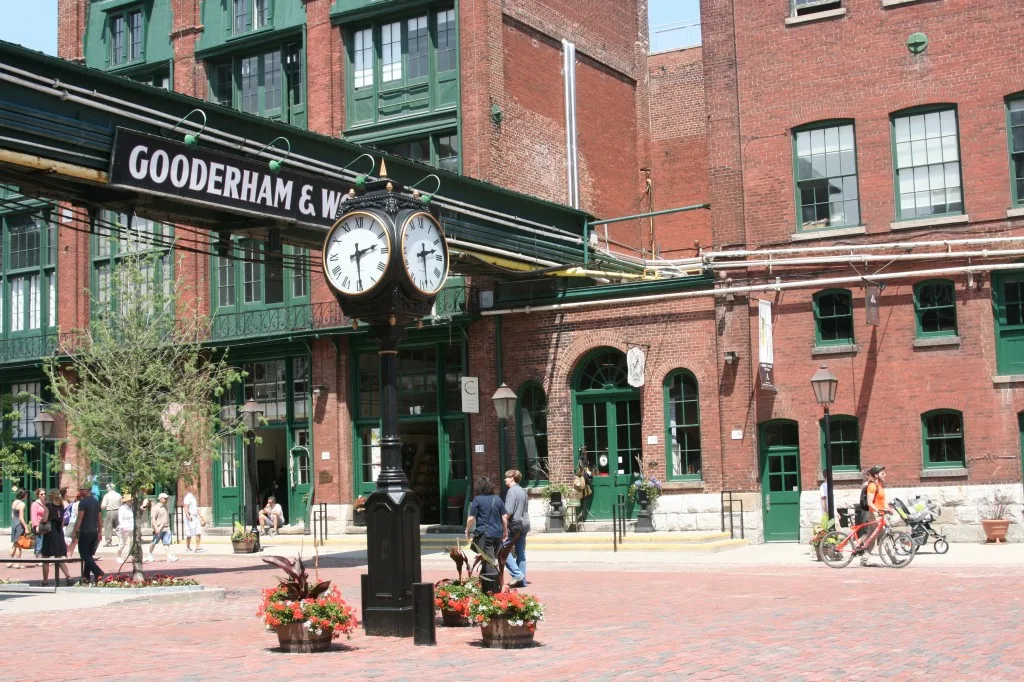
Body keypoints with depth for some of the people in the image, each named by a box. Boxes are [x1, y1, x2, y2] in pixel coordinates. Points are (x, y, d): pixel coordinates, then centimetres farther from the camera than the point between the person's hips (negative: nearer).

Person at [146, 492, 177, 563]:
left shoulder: (165, 506, 15)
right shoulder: (156, 507, -9)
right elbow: (153, 518, -14)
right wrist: (156, 528, -19)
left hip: (166, 529, 6)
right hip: (158, 529, -6)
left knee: (167, 543, -4)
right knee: (154, 543, 9)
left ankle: (169, 557, -13)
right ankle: (150, 555, 26)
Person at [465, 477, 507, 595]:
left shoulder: (477, 500, -7)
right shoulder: (497, 499, 8)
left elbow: (471, 518, -10)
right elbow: (505, 517, 9)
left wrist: (468, 531, 6)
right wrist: (505, 531, 21)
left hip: (484, 534, -5)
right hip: (498, 533, 5)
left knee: (489, 561, -5)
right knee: (493, 560, 17)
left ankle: (493, 589, -9)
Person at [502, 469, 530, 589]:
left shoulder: (512, 491, -12)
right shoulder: (523, 491, 15)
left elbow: (508, 512, -18)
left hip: (515, 524, -9)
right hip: (524, 524, 9)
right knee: (521, 552, 10)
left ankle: (517, 574, -11)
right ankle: (522, 580, 11)